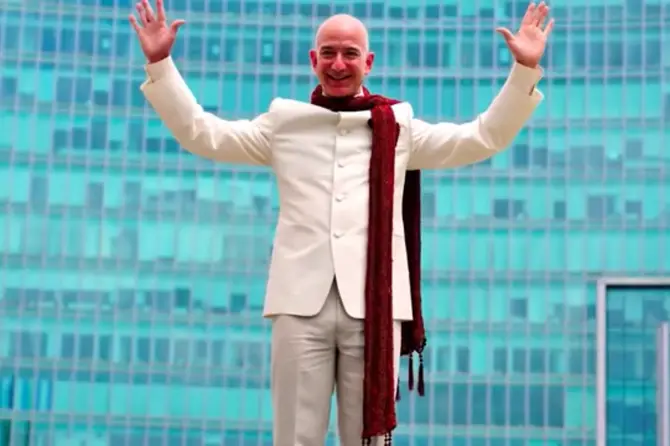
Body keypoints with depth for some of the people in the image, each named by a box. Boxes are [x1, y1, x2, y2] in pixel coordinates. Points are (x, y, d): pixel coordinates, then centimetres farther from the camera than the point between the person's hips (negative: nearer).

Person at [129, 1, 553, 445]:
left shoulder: (399, 127, 14)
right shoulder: (284, 123, 15)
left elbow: (485, 136, 12)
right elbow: (200, 131, 15)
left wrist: (524, 71, 3)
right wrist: (160, 64, 8)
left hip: (374, 305, 0)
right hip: (302, 302, 0)